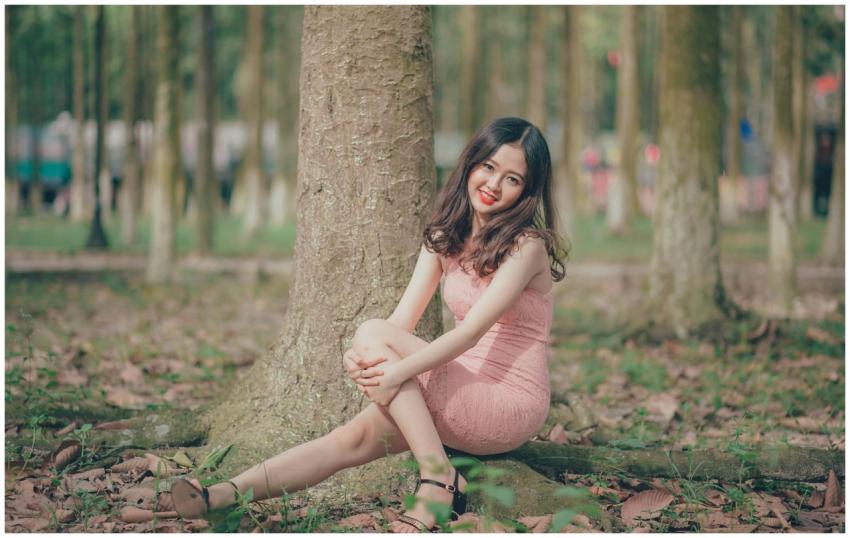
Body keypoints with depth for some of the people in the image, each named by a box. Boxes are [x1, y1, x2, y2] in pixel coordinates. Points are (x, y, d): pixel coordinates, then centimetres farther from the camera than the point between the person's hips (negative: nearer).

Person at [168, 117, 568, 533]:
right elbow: (403, 319, -1)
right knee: (356, 437, -19)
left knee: (374, 334, -21)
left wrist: (398, 372, -32)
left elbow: (472, 330, -21)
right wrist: (361, 358, -22)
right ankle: (222, 497, -31)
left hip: (511, 405, -6)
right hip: (463, 397, 6)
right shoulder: (444, 237, 10)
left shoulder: (527, 246, -10)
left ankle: (437, 479, -26)